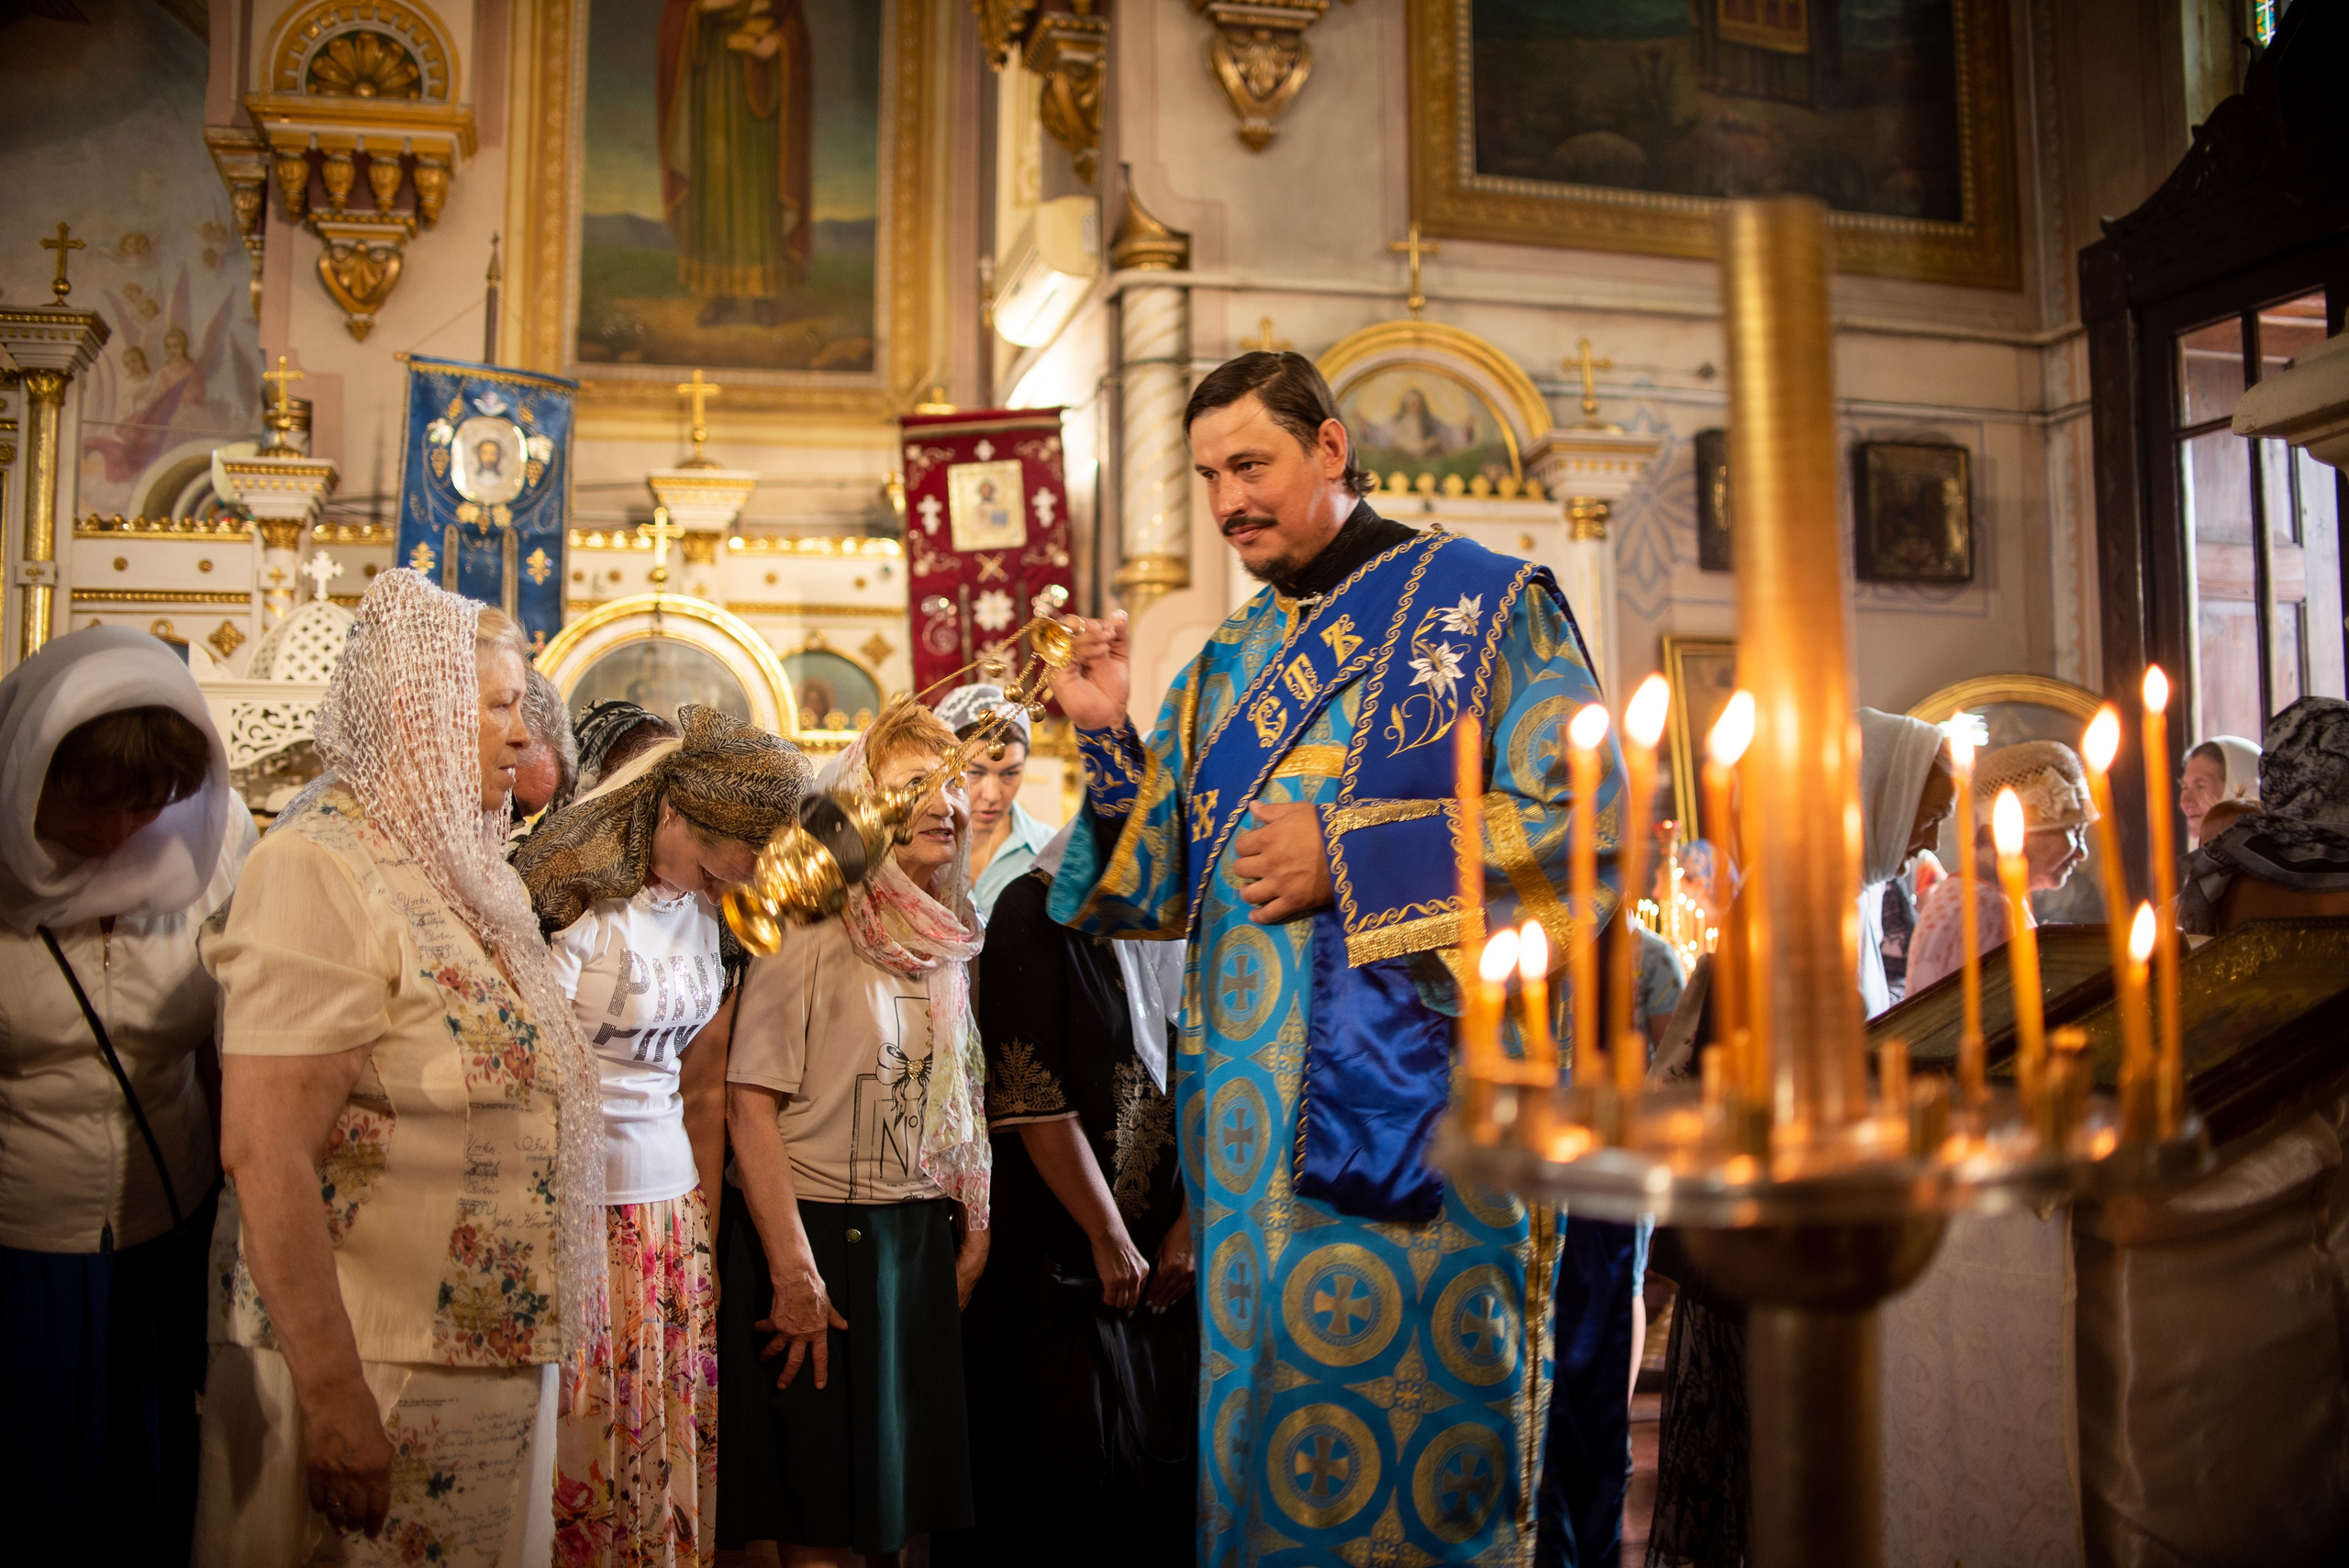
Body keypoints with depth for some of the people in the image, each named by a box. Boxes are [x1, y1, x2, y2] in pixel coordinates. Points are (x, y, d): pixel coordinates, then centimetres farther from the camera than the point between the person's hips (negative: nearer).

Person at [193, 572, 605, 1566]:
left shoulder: (455, 873, 10)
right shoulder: (319, 870, -17)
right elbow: (264, 1154, -23)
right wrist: (331, 1397, -24)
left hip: (494, 1362, 9)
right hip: (378, 1373, -8)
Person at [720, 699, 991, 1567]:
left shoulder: (948, 940, 8)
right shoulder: (811, 932, -13)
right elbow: (750, 1103, -17)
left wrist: (973, 1227, 6)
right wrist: (793, 1274, -19)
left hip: (921, 1236, 6)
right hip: (822, 1233, -6)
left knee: (906, 1493, 15)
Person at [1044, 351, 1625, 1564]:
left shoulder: (1479, 601, -1)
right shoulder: (1223, 669, 16)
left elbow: (1591, 822, -10)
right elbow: (1170, 894, 16)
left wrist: (1347, 858, -14)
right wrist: (1108, 738, 2)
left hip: (1416, 1088, -5)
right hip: (1252, 1100, 6)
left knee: (1414, 1385, -1)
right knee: (1259, 1405, 10)